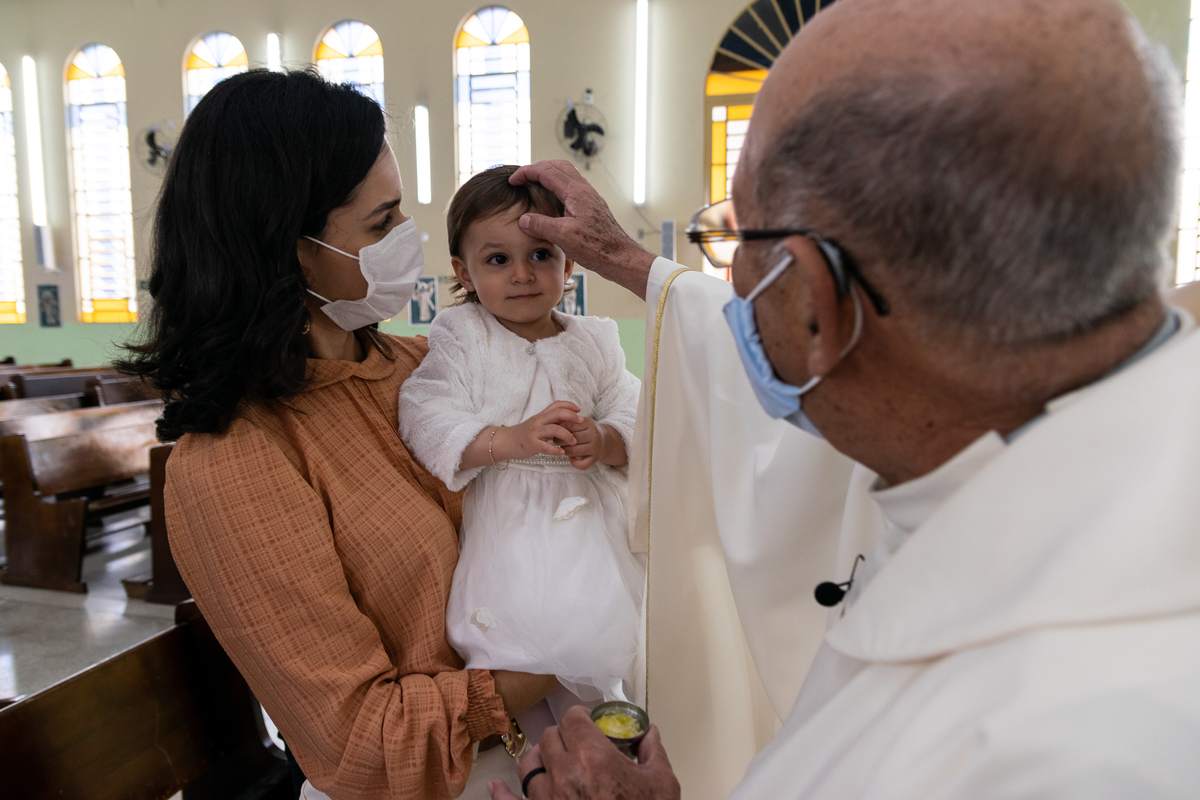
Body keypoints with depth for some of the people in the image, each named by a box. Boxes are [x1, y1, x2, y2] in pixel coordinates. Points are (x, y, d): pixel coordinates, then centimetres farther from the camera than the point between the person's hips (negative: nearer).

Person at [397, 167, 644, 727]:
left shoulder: (594, 341, 4)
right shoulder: (461, 340, -4)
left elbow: (634, 419, 2)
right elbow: (427, 423, -16)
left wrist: (602, 442, -22)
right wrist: (514, 439, -29)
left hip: (589, 522, 3)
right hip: (503, 529, -2)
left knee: (602, 650, 8)